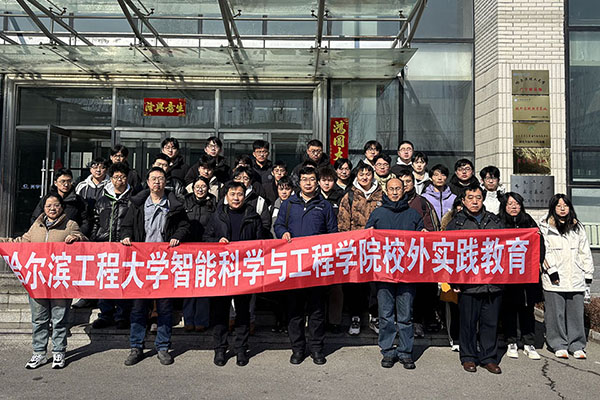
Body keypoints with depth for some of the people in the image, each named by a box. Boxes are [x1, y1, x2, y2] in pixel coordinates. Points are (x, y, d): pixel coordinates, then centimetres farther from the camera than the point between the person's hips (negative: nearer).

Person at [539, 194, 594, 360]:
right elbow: (544, 251, -5)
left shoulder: (577, 227, 16)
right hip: (554, 279, -3)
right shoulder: (545, 226, 3)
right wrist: (552, 271, -12)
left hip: (575, 279, 3)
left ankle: (577, 345, 16)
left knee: (576, 313, 5)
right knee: (555, 313, 1)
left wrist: (588, 276, 12)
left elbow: (585, 252, 16)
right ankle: (559, 345, 12)